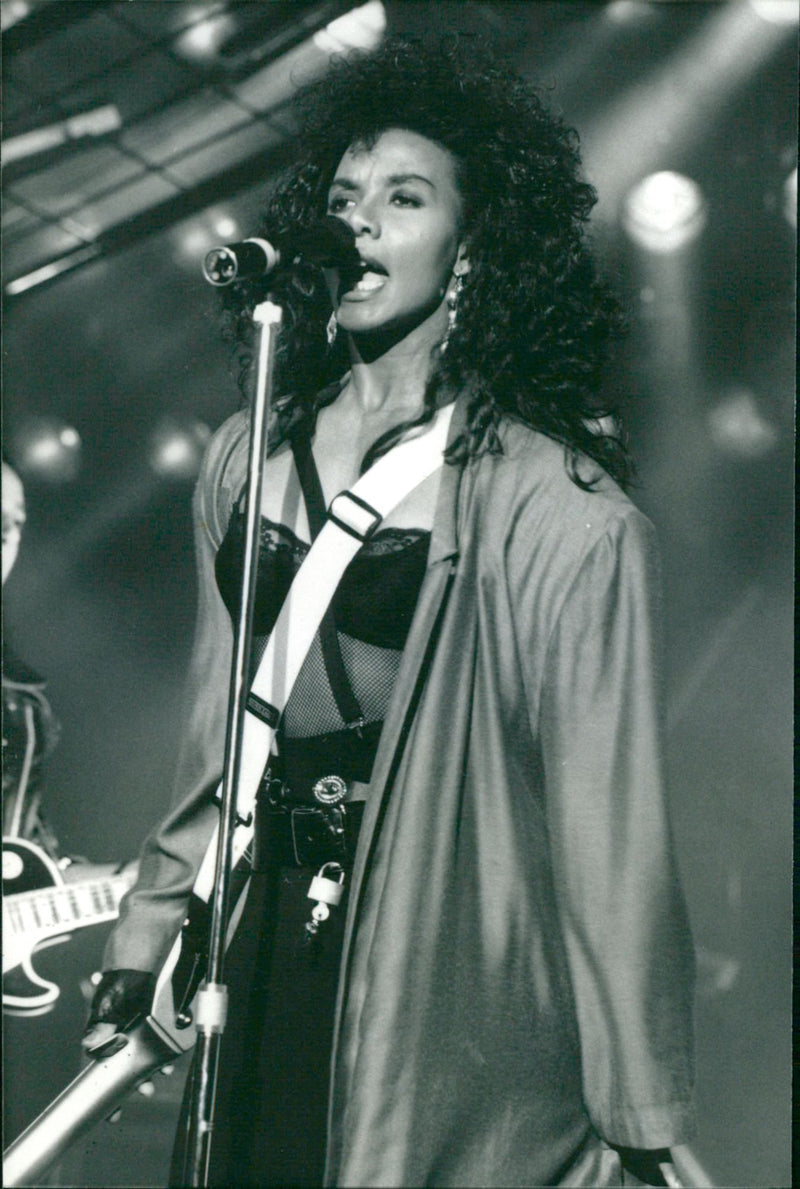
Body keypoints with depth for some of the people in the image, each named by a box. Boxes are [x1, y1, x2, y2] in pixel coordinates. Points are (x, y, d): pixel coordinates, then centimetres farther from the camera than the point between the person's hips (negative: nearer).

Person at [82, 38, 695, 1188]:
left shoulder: (557, 506, -10)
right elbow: (220, 735, 13)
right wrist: (145, 942, 11)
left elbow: (610, 812, -12)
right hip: (273, 941, 5)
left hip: (451, 962, -5)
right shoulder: (248, 458, 8)